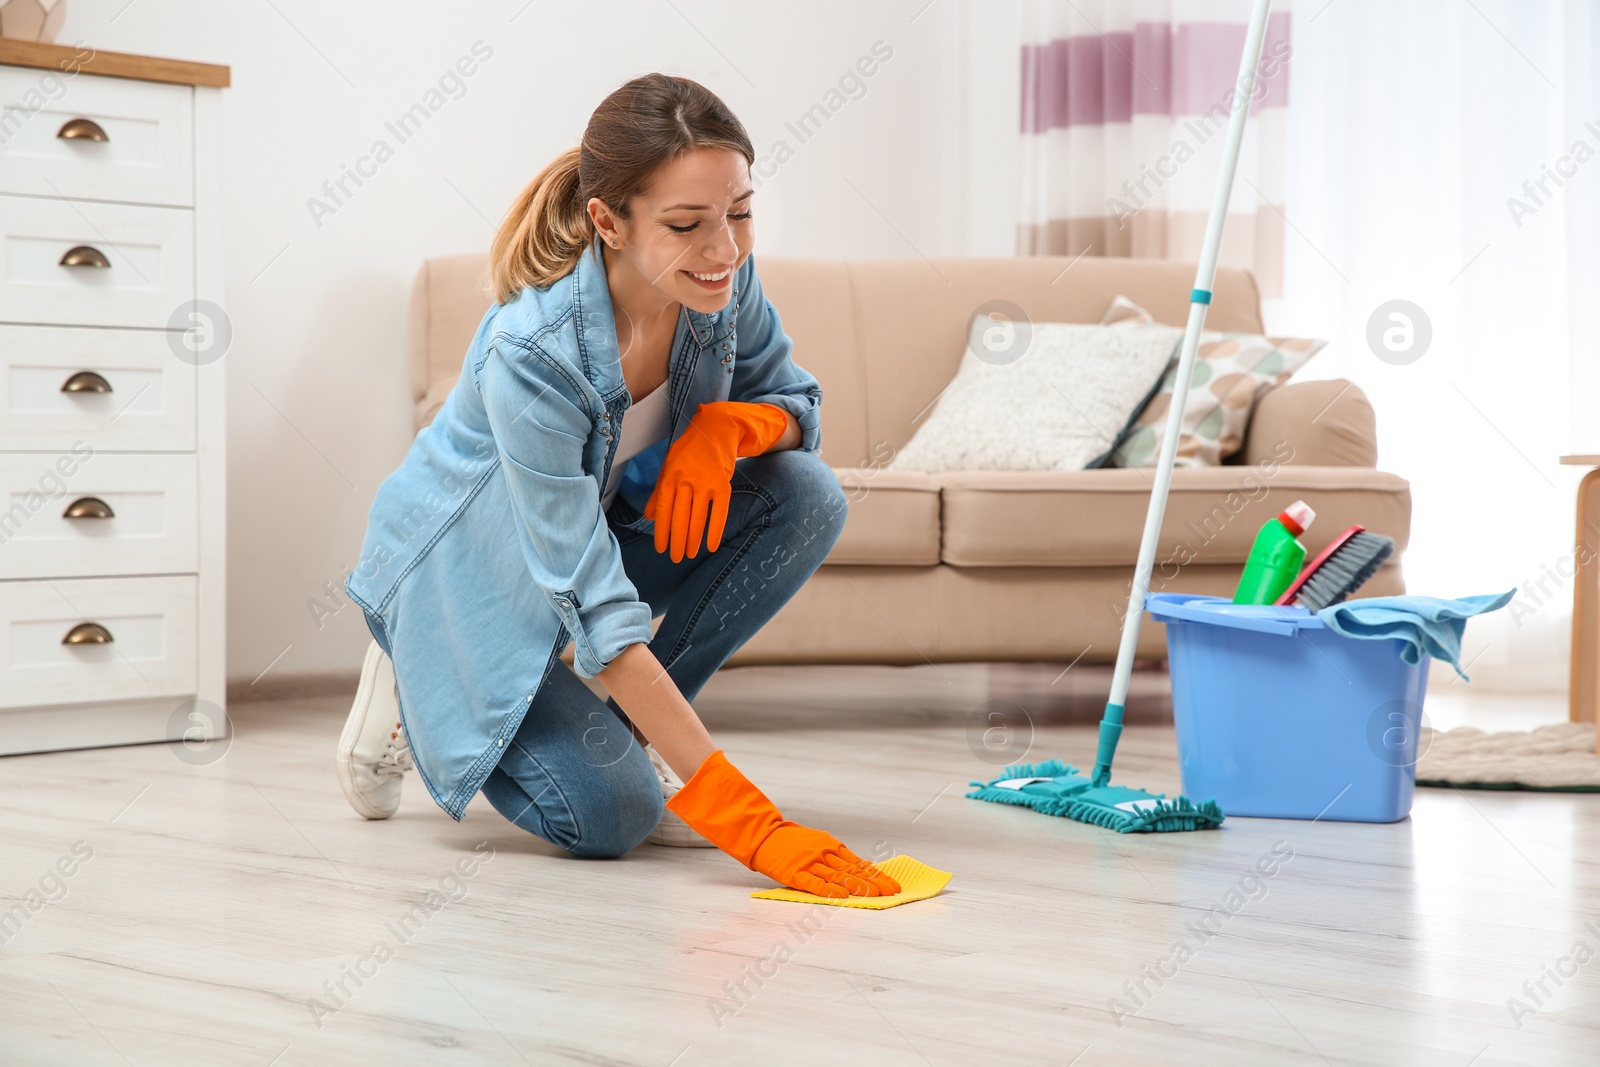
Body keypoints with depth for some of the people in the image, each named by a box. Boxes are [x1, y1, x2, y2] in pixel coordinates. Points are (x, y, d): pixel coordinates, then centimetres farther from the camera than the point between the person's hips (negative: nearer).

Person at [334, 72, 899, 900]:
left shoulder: (721, 276, -20)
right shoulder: (531, 354, -37)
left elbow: (797, 403, -2)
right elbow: (599, 610, -36)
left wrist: (726, 427, -29)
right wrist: (741, 815, -40)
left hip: (602, 525, 6)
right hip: (464, 572, -6)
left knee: (807, 495, -19)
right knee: (608, 816, -22)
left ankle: (627, 731, -4)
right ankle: (416, 695, 7)